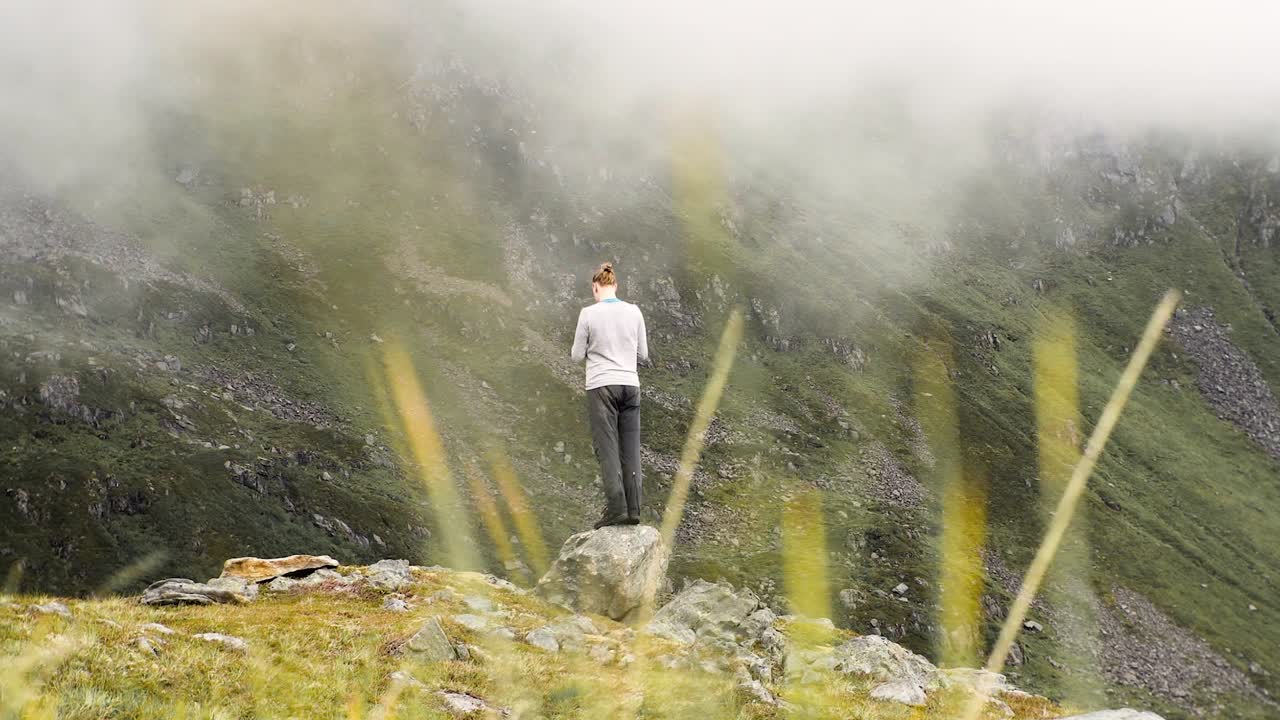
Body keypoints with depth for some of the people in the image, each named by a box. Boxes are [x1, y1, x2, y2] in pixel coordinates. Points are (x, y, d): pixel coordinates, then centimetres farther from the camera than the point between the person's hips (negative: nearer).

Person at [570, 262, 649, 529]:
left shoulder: (588, 314, -7)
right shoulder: (634, 312, 4)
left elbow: (577, 355, -1)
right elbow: (643, 354, 10)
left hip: (601, 387, -4)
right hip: (630, 386, 4)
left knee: (607, 449, -4)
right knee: (630, 449, 5)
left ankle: (617, 509, -13)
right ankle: (633, 509, 1)